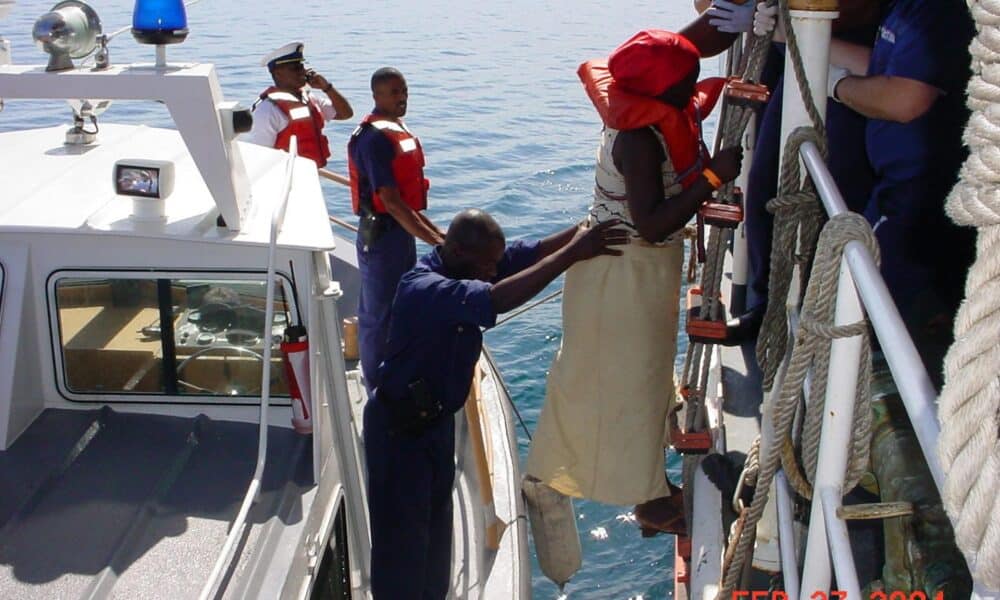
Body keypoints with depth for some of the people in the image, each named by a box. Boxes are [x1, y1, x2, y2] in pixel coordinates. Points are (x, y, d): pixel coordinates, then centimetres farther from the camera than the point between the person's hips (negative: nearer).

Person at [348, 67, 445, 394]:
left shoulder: (398, 131, 11)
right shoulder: (374, 137, -19)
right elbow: (390, 201, -26)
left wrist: (437, 231, 15)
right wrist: (437, 241, -29)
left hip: (402, 231, 10)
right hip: (381, 234, -10)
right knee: (379, 317, 2)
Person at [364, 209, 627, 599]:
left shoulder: (465, 267, -6)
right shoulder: (424, 289, -33)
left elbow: (531, 253, -9)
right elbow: (497, 299, -48)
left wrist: (588, 229, -23)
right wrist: (574, 253, -47)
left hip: (437, 418, 9)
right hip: (399, 428, -9)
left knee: (436, 521, 24)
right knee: (402, 532, 5)